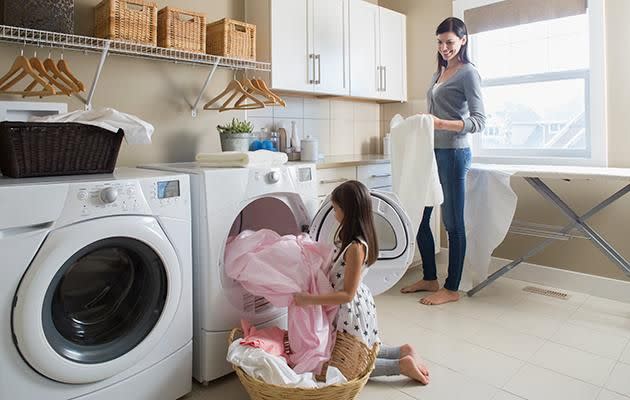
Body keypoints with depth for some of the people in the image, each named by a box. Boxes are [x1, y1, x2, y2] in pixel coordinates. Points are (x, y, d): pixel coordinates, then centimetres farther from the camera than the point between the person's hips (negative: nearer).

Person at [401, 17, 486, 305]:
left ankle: (452, 289, 10)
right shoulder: (439, 72, 19)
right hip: (432, 152, 8)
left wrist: (442, 124, -26)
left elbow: (479, 121, -11)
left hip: (453, 153, -8)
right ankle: (430, 279, 24)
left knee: (453, 222, -1)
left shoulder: (468, 73, -4)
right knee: (419, 217, 9)